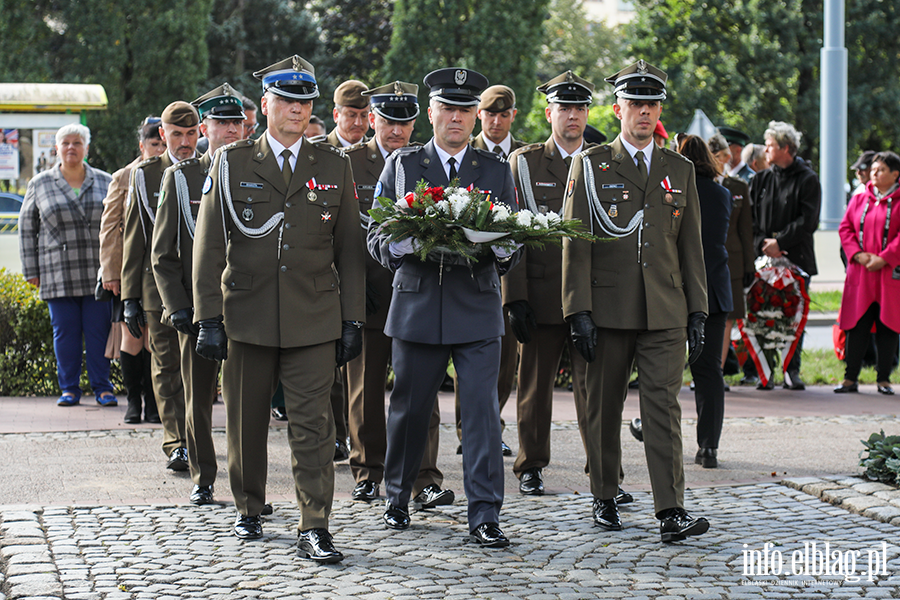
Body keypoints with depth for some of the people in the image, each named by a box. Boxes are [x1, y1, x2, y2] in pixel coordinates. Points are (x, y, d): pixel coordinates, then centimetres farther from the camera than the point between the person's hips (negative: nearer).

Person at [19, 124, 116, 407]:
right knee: (65, 332, 2)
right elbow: (27, 229, 10)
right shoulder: (40, 185, 7)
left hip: (98, 273, 0)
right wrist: (31, 270, 5)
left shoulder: (105, 182, 8)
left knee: (99, 330, -1)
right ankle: (69, 388, 12)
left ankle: (102, 388, 6)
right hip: (58, 274, 0)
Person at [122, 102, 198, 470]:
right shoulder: (145, 175, 6)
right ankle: (176, 444, 1)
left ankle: (194, 438, 19)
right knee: (167, 367, -2)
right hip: (160, 287, 0)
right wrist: (130, 297, 3)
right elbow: (133, 239, 7)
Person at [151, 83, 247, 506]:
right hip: (197, 307, 0)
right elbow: (163, 253, 5)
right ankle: (202, 479, 20)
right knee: (198, 399, 7)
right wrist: (178, 306, -5)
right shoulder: (180, 177, 4)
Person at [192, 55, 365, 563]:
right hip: (246, 319, 0)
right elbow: (208, 247, 3)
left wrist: (353, 320, 4)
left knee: (313, 425, -5)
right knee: (246, 422, 10)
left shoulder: (334, 166, 8)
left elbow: (349, 249, 9)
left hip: (315, 321, 0)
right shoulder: (232, 163, 4)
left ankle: (315, 529, -3)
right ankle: (249, 510, 28)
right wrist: (209, 317, -3)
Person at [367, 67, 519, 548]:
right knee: (409, 409, 8)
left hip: (478, 309, 0)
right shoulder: (402, 165, 9)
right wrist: (400, 246, -16)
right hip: (417, 306, 0)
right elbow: (376, 236, 6)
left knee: (482, 411, -7)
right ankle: (396, 500, 26)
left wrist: (503, 250, -14)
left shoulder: (496, 170, 12)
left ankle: (484, 517, -5)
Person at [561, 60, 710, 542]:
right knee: (603, 409, 7)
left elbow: (691, 246, 14)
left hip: (665, 313, 1)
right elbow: (575, 243, -2)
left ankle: (671, 512, -12)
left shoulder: (679, 170, 12)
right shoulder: (590, 166, 3)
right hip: (607, 311, -1)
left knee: (663, 406, -7)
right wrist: (579, 312, -9)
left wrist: (697, 312, 8)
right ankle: (604, 499, 22)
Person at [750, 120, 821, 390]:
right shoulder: (760, 180, 13)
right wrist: (763, 243, -6)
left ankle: (792, 370, 6)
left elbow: (808, 221, -6)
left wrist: (779, 241, -12)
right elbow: (750, 217, 10)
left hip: (797, 257, -3)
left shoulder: (807, 180, 1)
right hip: (764, 258, 3)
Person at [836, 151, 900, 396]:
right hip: (860, 274, 3)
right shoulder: (859, 200, 11)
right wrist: (858, 254, -6)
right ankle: (850, 378, 5)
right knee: (857, 326, 1)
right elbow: (845, 228, 9)